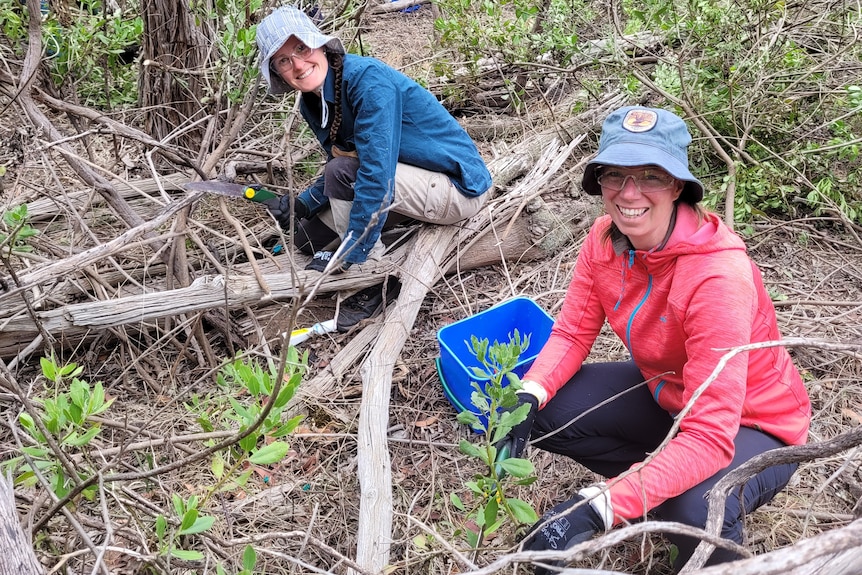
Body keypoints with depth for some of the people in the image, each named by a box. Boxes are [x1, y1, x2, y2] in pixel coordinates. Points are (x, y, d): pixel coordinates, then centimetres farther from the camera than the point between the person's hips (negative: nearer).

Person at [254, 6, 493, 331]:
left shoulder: (367, 80, -27)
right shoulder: (313, 103, -1)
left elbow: (376, 174, -31)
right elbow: (343, 167, 9)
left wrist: (347, 257, -27)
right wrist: (300, 204, -8)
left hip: (460, 188, -8)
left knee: (342, 173, -26)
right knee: (308, 238, 3)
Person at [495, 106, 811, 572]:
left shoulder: (718, 277, -36)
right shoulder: (605, 238, -15)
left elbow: (710, 439, -39)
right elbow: (571, 333, -6)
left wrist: (596, 507, -49)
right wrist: (525, 399, -28)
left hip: (752, 425, -6)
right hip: (663, 392, 6)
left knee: (696, 511, -37)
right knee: (544, 411, -13)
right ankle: (652, 481, 8)